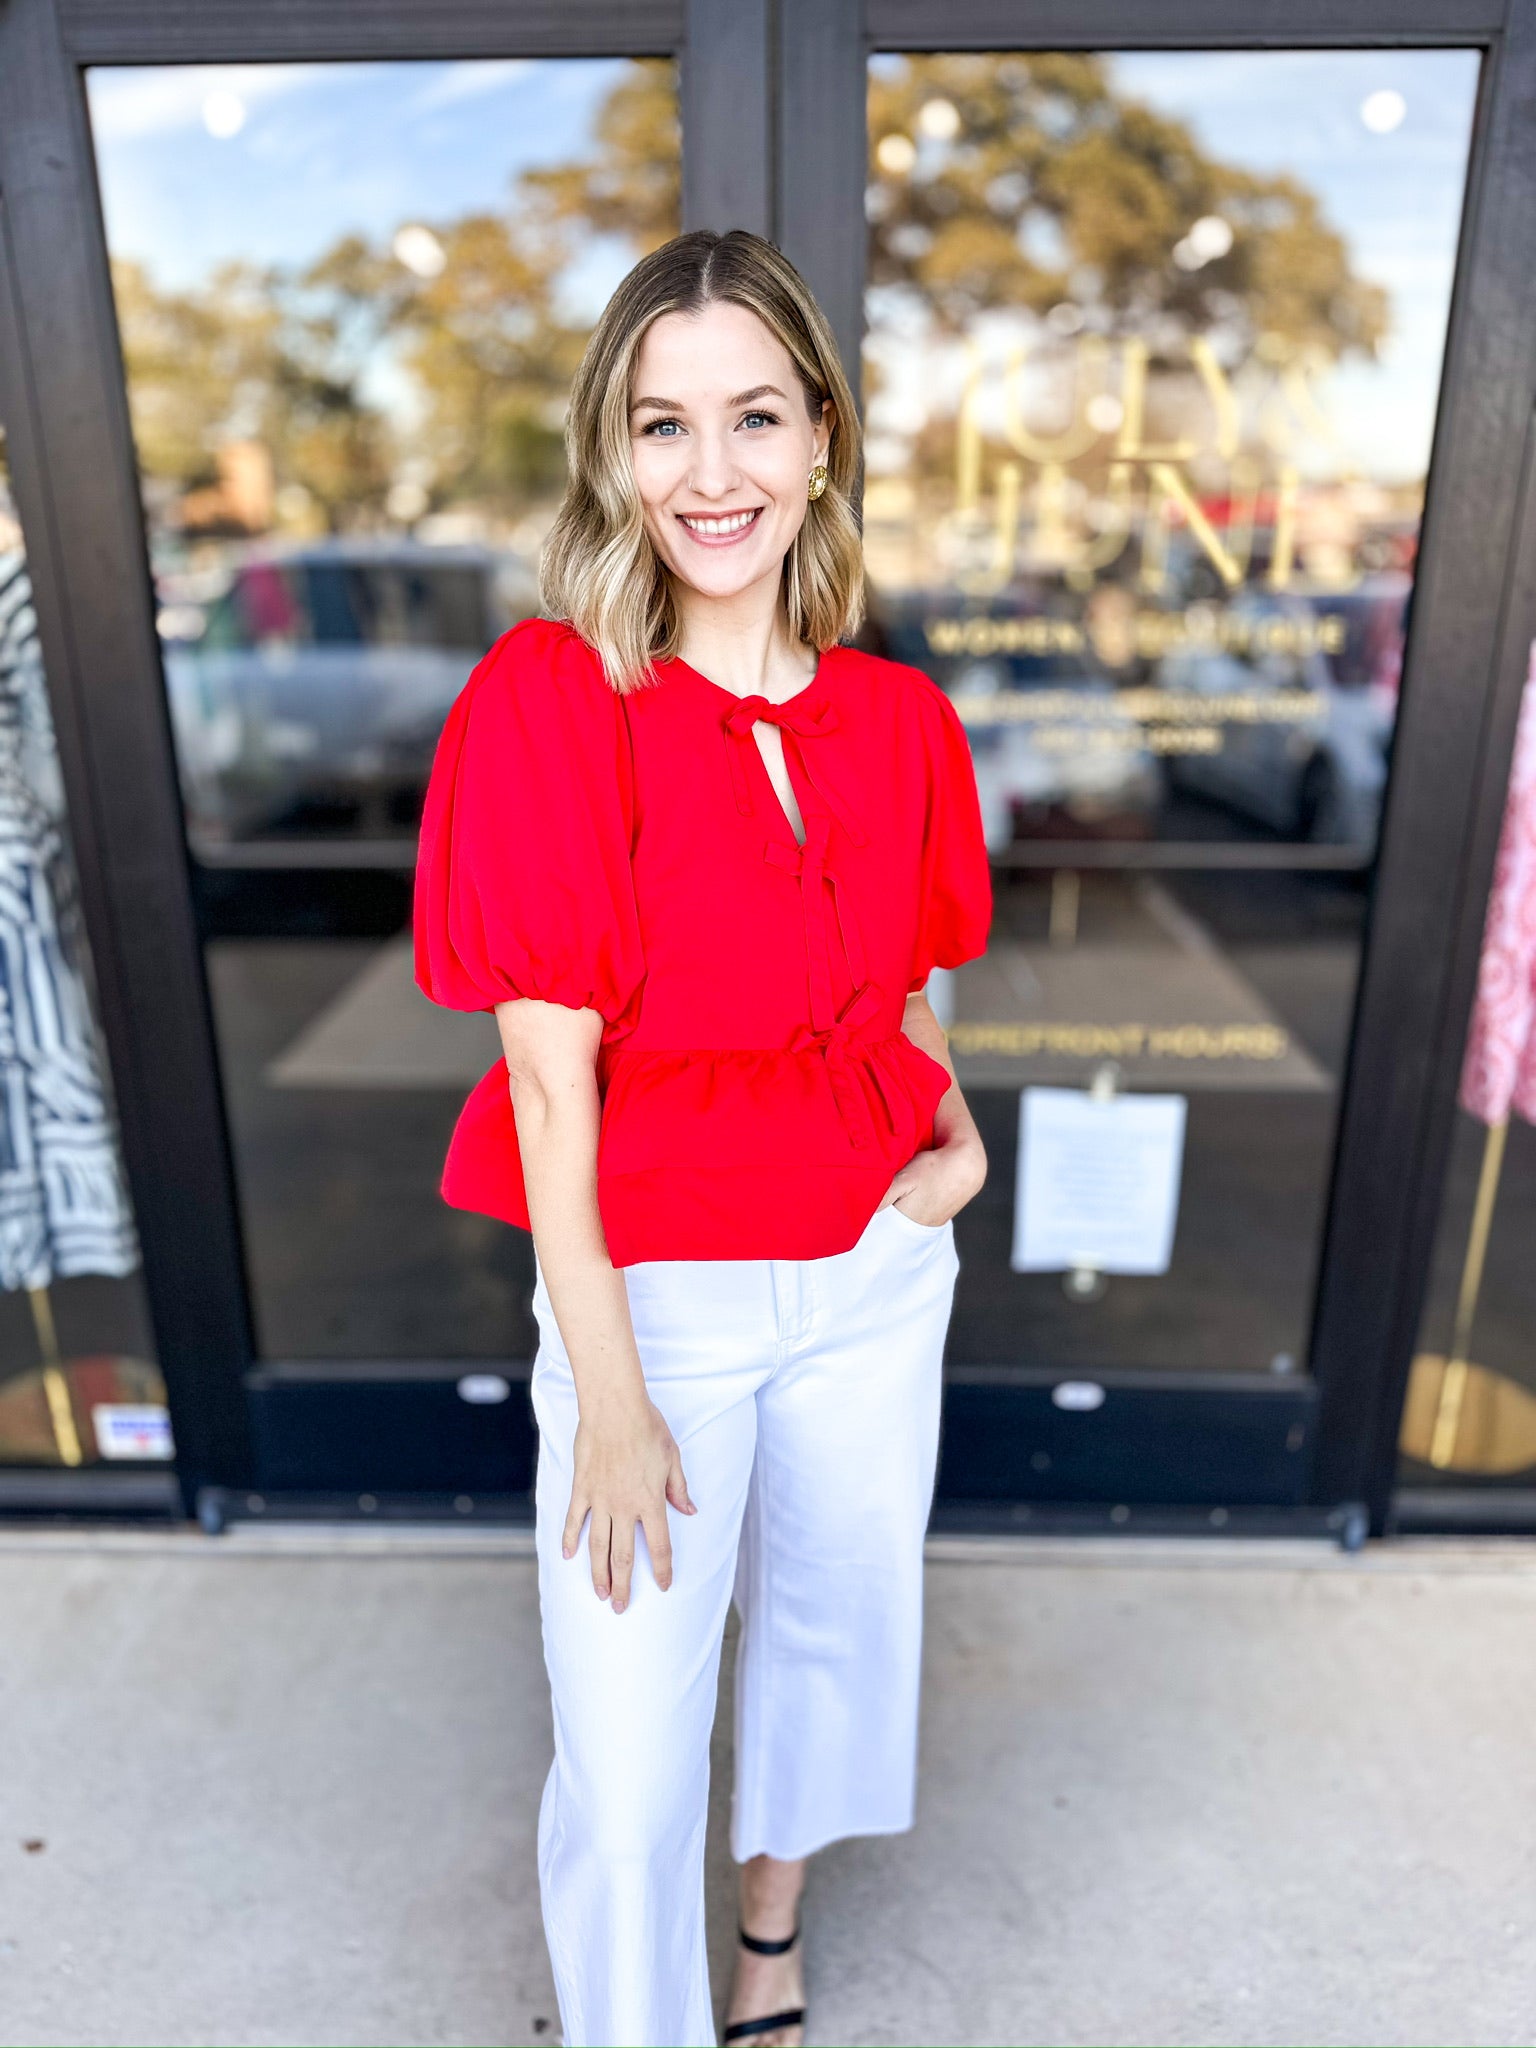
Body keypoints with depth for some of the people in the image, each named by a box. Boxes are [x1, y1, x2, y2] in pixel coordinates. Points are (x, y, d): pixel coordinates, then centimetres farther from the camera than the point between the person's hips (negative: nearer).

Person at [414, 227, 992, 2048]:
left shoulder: (902, 723, -3)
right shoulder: (549, 699, -16)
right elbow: (549, 1065, -17)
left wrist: (954, 1133, -7)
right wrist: (607, 1395, -15)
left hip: (874, 1275, 5)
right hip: (651, 1288, -4)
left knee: (832, 1622, 25)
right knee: (628, 1769, 5)